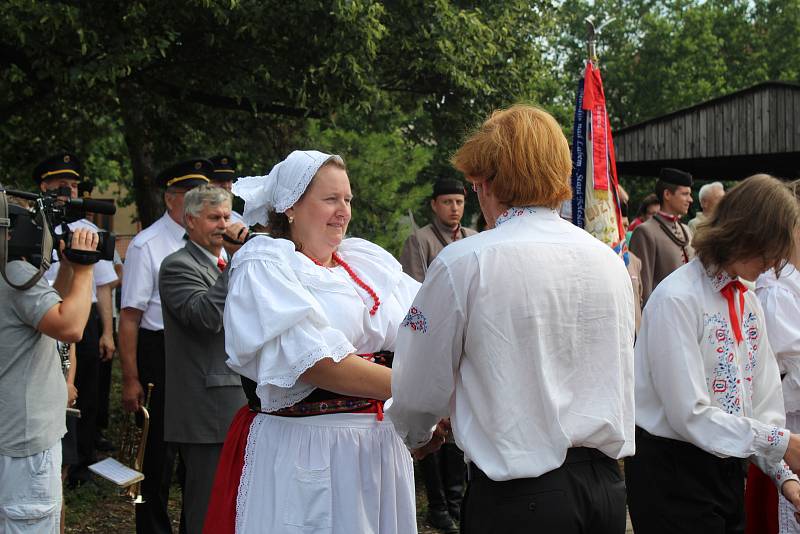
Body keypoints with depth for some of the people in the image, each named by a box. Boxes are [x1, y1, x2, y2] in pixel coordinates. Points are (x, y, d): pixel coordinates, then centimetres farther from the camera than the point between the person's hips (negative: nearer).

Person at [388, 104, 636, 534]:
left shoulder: (463, 264, -12)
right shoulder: (610, 261, 4)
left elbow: (422, 393, -4)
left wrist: (413, 435, 19)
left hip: (515, 497, -5)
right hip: (605, 483, 6)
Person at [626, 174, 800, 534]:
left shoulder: (748, 302, 9)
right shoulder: (677, 299, -18)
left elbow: (764, 399, 8)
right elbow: (691, 415, -20)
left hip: (726, 469, 8)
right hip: (673, 475, -8)